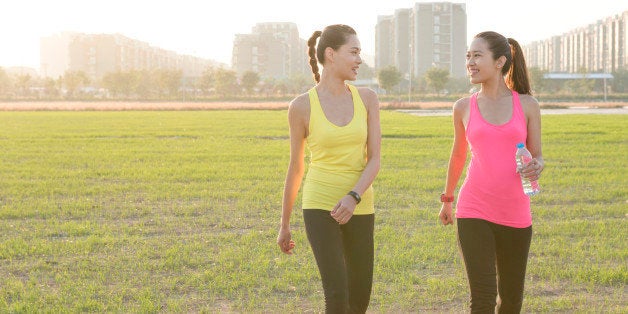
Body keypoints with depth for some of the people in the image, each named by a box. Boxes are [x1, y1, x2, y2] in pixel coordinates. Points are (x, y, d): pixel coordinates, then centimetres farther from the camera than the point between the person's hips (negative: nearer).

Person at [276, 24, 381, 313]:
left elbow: (375, 159, -4)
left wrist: (353, 197, -23)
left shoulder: (367, 98, 1)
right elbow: (295, 168, 3)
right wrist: (284, 225, 10)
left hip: (358, 209, 4)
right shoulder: (301, 106, -7)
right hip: (320, 206, -4)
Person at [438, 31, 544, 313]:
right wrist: (447, 199, 30)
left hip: (515, 215, 1)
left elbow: (537, 157, 8)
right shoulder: (463, 107, 4)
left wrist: (536, 168, -16)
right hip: (473, 214, -1)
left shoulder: (527, 105, 2)